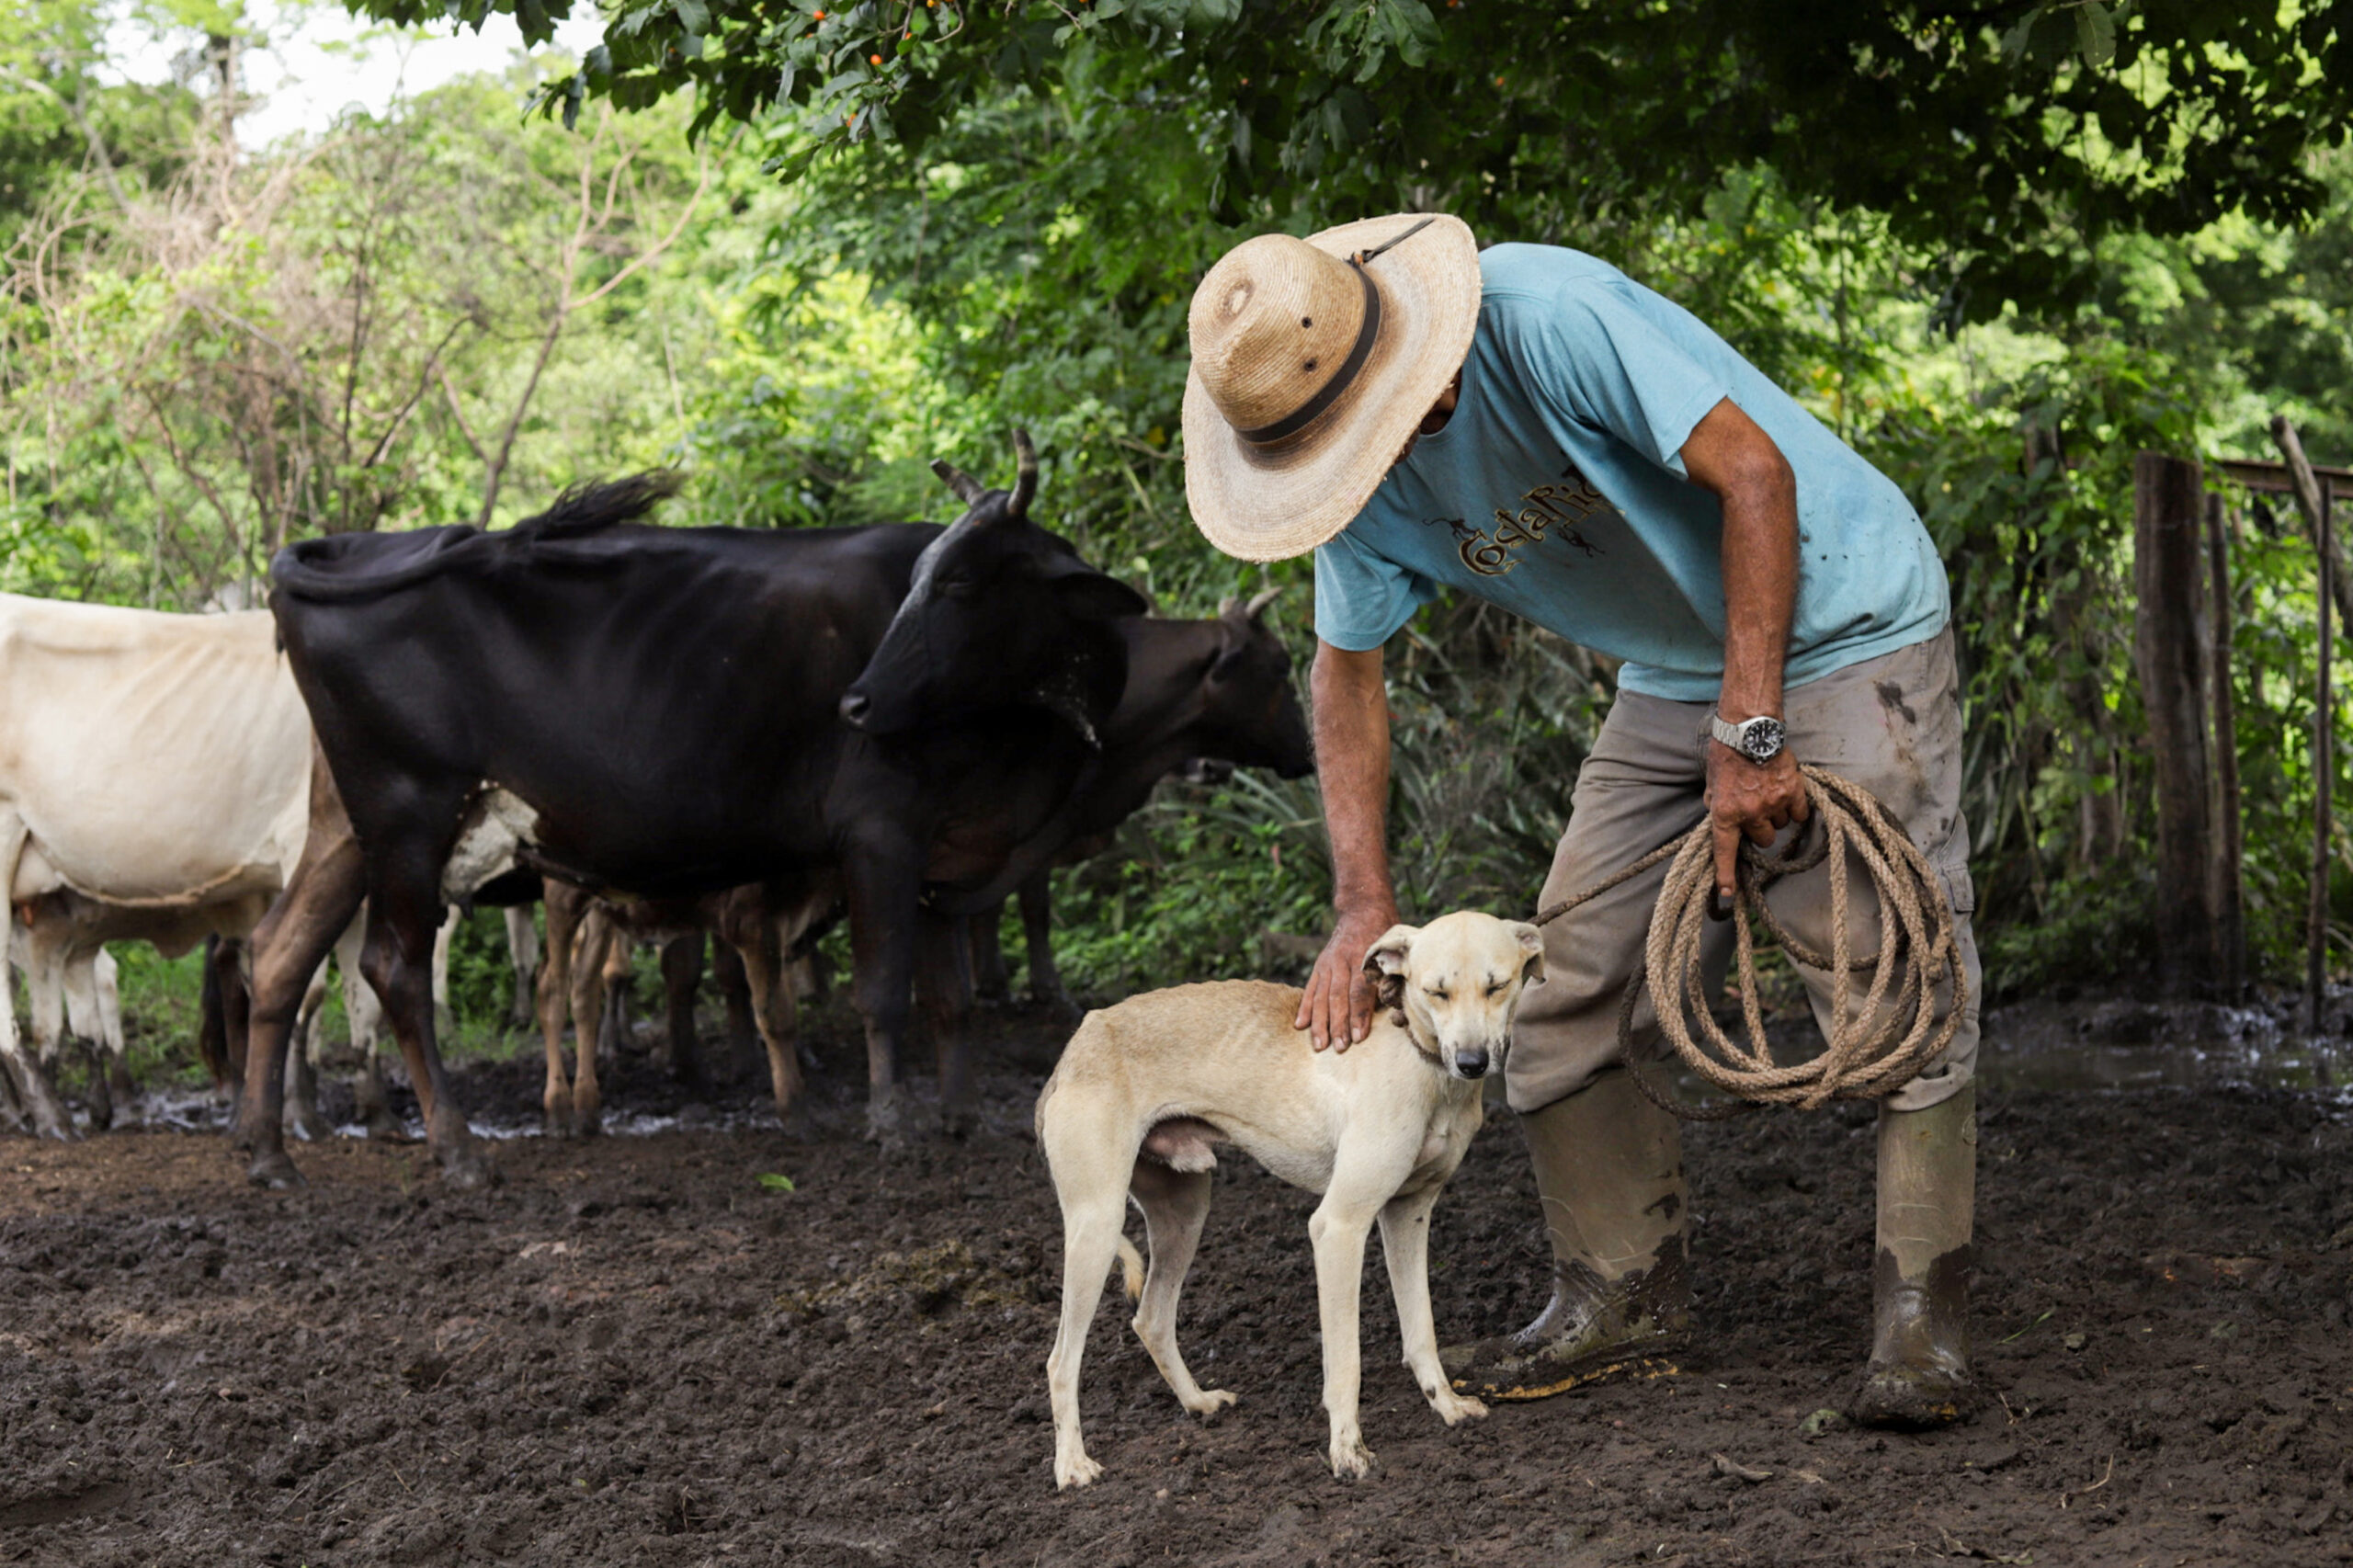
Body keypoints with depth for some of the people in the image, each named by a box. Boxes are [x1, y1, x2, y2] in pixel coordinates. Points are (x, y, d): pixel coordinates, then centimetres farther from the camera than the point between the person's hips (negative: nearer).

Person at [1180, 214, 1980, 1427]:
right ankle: (1624, 1295, 12)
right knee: (1564, 980, 1)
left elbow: (1754, 472, -31)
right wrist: (1362, 904, -5)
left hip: (1842, 623, -7)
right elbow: (1346, 670, 4)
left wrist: (1752, 732, -30)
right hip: (1673, 676, 7)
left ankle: (1920, 1318, -8)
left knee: (1887, 972, -15)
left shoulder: (1552, 317, -31)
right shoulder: (1368, 476, -7)